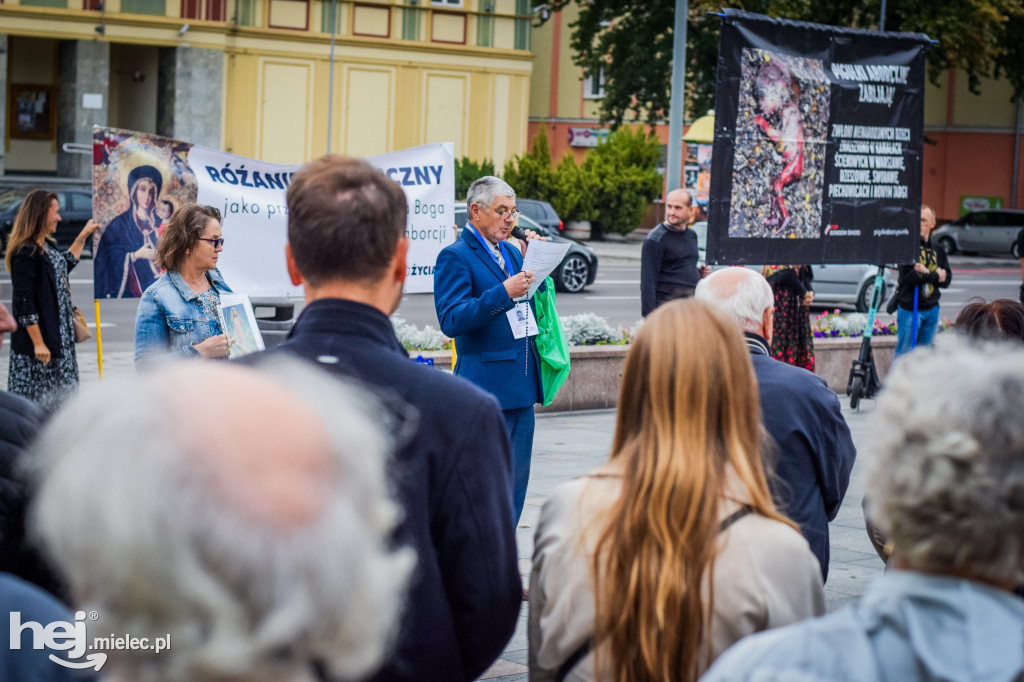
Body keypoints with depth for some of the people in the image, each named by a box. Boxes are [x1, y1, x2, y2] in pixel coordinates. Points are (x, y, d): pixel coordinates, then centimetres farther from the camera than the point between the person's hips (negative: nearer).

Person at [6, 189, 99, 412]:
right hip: (39, 336, -10)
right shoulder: (25, 254, -19)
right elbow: (24, 303, -21)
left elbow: (64, 265, 31)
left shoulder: (47, 245, 9)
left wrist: (82, 237, 30)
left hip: (59, 337, 10)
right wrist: (38, 343, -22)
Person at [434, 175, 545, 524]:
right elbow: (451, 319, -17)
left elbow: (529, 307, 23)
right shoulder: (455, 256, -7)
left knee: (516, 477, 10)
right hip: (486, 385, -8)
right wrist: (503, 293, -25)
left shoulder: (511, 252, 16)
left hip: (520, 385, 8)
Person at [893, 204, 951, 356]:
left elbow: (947, 280, 3)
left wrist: (926, 273, -14)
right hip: (909, 308, -5)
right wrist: (935, 276, -11)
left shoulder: (938, 250, 11)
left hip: (931, 309, 5)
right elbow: (907, 276, -18)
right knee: (904, 353, -4)